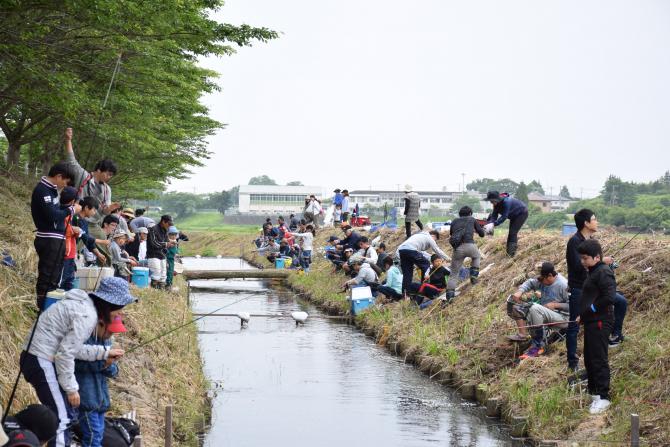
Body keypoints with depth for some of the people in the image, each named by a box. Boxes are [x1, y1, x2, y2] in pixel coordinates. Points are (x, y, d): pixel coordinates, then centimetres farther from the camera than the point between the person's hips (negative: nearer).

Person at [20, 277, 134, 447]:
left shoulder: (83, 305, 11)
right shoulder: (87, 315, -18)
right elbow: (65, 354, -20)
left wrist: (105, 353, 19)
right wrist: (71, 388, -12)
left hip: (34, 358, 10)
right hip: (42, 363, -10)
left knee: (66, 414, 17)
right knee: (62, 418, -10)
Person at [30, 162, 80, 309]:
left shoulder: (51, 189, 14)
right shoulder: (42, 190, -15)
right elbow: (52, 215, -23)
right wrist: (71, 210, -12)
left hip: (56, 239, 10)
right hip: (49, 240, -10)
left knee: (53, 277, 16)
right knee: (47, 278, -8)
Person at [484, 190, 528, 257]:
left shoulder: (506, 202, -38)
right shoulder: (496, 204, -11)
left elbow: (504, 216, -41)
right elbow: (494, 216, -15)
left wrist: (493, 224, -47)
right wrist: (490, 223, -35)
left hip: (522, 213, -9)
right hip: (514, 215, 9)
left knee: (513, 232, -16)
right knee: (511, 232, 10)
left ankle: (511, 254, -17)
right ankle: (509, 252, 16)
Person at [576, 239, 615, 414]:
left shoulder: (603, 272, -14)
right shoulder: (593, 272, 17)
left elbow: (609, 297, -23)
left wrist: (589, 311, -16)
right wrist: (583, 315, 10)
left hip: (600, 323, -10)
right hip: (591, 322, 10)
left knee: (599, 360, -7)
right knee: (589, 359, 17)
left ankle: (603, 397, -4)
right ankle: (593, 391, 27)